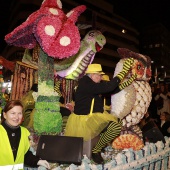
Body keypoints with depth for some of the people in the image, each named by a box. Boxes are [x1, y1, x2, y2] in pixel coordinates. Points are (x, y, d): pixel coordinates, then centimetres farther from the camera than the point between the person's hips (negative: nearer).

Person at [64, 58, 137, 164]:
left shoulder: (97, 84, 6)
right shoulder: (85, 84, -21)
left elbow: (114, 89, 9)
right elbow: (108, 87, -29)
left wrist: (129, 80, -3)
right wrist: (124, 71, -24)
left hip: (96, 116, 8)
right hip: (83, 119, -8)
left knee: (117, 126, -9)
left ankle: (96, 150, 6)